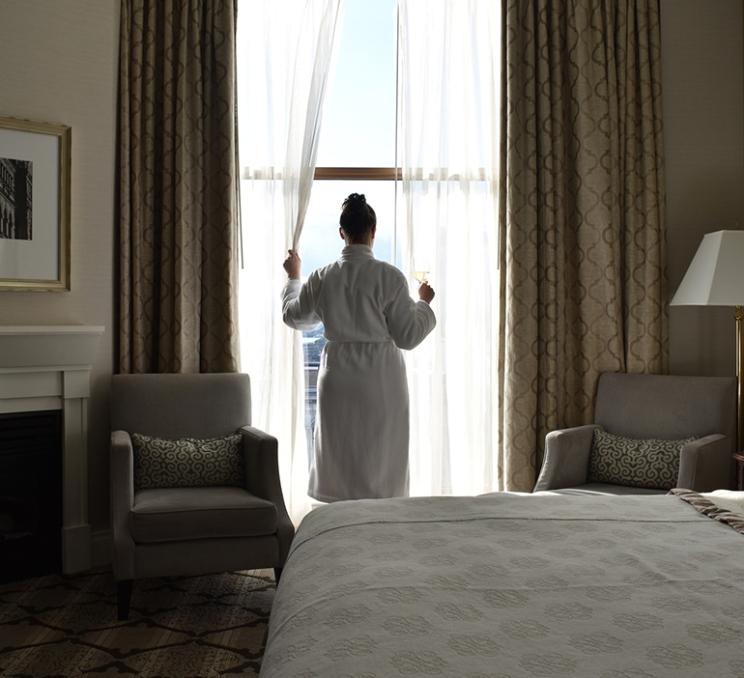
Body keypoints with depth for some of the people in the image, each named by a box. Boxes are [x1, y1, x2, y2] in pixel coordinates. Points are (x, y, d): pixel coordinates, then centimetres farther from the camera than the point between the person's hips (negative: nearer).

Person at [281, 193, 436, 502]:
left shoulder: (323, 277, -2)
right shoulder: (389, 276, -12)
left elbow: (294, 317, 16)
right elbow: (408, 337, -8)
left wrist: (293, 277, 30)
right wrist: (423, 302, 8)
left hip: (338, 376, 3)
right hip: (380, 378, -3)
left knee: (339, 456, 12)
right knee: (380, 458, 7)